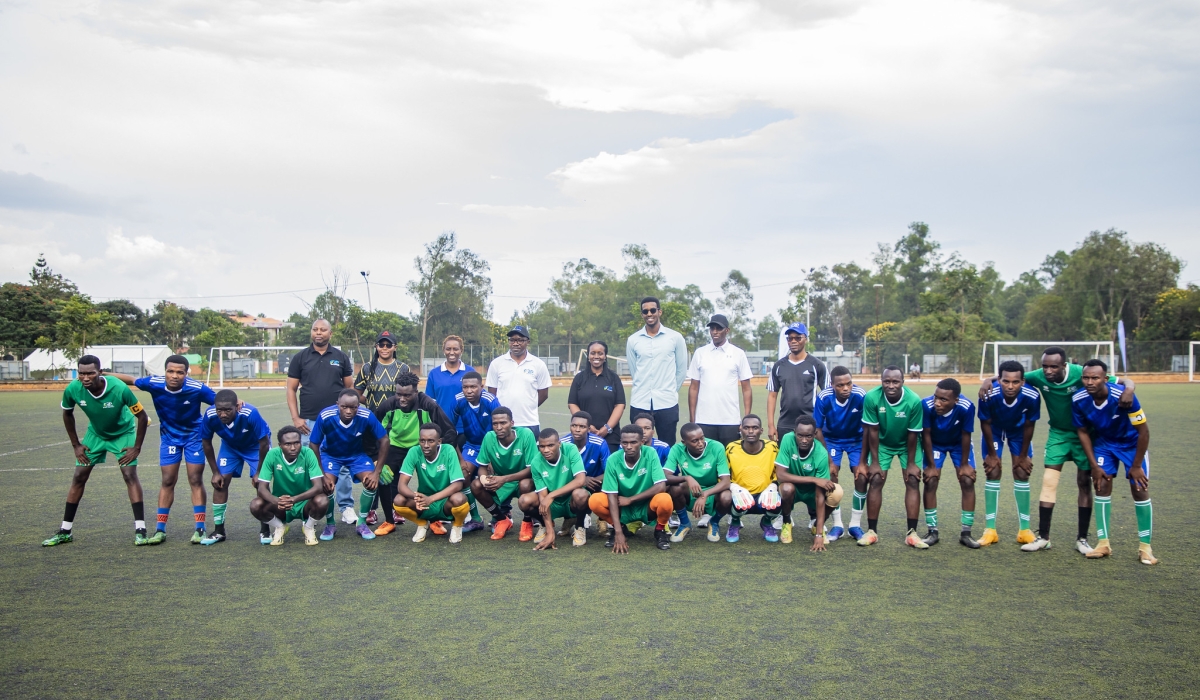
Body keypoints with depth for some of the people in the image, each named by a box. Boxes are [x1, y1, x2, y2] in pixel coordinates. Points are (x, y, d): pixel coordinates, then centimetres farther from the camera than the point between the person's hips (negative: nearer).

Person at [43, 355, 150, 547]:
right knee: (79, 477, 1)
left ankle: (140, 529, -12)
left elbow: (142, 417, -21)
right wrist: (76, 445, -1)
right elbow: (67, 414, -1)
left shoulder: (119, 389, -35)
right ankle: (65, 531, 13)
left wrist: (137, 448, -19)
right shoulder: (72, 389, -25)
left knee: (130, 475, -15)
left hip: (123, 433, -3)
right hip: (95, 434, 3)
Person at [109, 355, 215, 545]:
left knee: (196, 481, -1)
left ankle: (200, 529, 5)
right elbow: (130, 380, -4)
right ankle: (160, 529, 12)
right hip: (169, 435, 2)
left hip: (194, 435, -2)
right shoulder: (154, 384, -23)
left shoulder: (197, 388, -29)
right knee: (168, 481, 3)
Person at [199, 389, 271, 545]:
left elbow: (264, 442, -26)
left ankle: (265, 531, 4)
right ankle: (219, 531, 9)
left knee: (260, 483, -12)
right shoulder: (210, 415, -31)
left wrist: (259, 472, -18)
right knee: (220, 482, -6)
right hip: (230, 446, 3)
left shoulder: (250, 414, -41)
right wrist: (215, 472, -8)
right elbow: (206, 443, -11)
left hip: (255, 445, -3)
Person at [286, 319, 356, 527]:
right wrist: (295, 418, -3)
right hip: (309, 422, 0)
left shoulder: (341, 357, 8)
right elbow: (291, 389, 6)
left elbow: (350, 387, 10)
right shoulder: (300, 358, 6)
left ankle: (346, 508, 8)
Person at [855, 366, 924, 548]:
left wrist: (911, 463, -12)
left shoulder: (914, 401, -30)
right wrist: (874, 462, -14)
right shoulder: (872, 398, -29)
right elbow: (872, 431, -19)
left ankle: (912, 533, -2)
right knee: (875, 481, -7)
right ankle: (871, 531, 1)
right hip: (882, 443, 0)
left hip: (907, 444, 0)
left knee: (913, 481, -7)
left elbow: (913, 434, -18)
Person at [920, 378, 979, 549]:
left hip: (959, 444, 0)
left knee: (968, 481, -6)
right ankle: (932, 532, 4)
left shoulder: (966, 407, -37)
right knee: (930, 482, -8)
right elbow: (926, 435, -22)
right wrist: (931, 465, -14)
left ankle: (966, 533, 7)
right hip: (935, 444, 0)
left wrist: (964, 464, -10)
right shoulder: (926, 405, -38)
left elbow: (965, 436, -20)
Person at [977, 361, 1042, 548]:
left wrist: (1023, 455, -7)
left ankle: (1024, 530, 8)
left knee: (1022, 474, 0)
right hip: (994, 429, -1)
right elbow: (985, 424, -20)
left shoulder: (1032, 396, -35)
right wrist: (991, 454, -11)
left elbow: (1029, 426, -17)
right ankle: (990, 529, 0)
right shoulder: (989, 395, -39)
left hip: (1018, 430, 1)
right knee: (993, 474, -6)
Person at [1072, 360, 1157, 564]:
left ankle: (1145, 547, 6)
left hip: (1132, 443, -3)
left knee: (1140, 490, -6)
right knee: (1102, 487, -5)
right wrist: (1094, 465, -8)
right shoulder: (1079, 400, -23)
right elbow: (1082, 431, -6)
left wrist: (1136, 466, -16)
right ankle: (1103, 543, 4)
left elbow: (1143, 431, -22)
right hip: (1103, 442, 3)